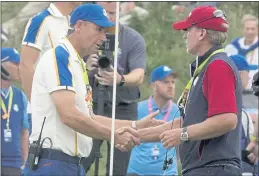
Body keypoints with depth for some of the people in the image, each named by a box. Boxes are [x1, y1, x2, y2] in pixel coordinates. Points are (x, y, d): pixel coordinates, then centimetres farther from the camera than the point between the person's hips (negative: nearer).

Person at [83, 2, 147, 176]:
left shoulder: (134, 39, -3)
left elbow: (139, 76, -16)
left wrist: (120, 80, -39)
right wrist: (85, 68, -29)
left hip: (123, 110, -1)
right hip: (91, 106, 1)